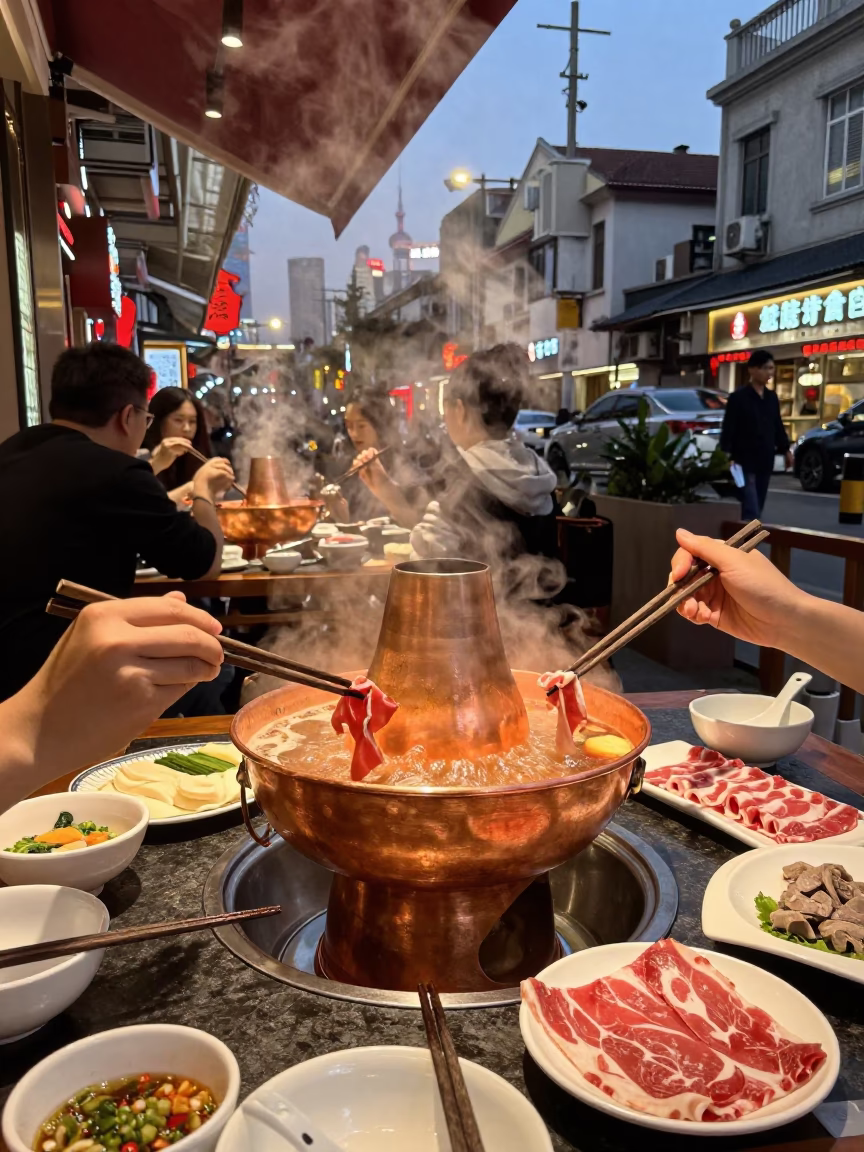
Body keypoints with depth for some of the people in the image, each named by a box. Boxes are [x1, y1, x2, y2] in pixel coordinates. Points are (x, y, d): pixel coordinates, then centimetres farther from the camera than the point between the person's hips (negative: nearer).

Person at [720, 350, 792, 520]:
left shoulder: (772, 397, 13)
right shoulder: (738, 397, -6)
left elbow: (778, 426, 22)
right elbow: (728, 429, -10)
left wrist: (785, 449, 20)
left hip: (765, 462, 7)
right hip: (745, 463, -7)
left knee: (757, 510, 12)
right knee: (751, 512, -13)